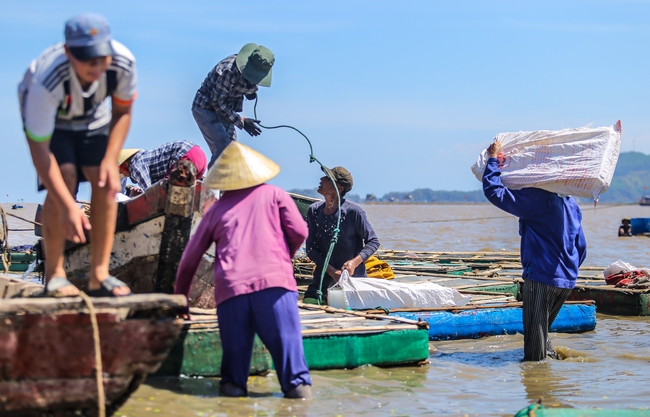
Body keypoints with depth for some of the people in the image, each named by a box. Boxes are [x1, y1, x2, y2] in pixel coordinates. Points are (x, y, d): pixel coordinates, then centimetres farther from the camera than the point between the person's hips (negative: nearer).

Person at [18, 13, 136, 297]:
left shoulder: (123, 62, -33)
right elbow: (39, 148, -37)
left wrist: (111, 159, -23)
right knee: (64, 178, -24)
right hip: (50, 118, -3)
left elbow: (122, 112, -11)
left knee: (105, 182, -14)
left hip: (92, 114, 3)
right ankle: (54, 273, -10)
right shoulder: (46, 81, -43)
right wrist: (68, 207, -41)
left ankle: (99, 276, -7)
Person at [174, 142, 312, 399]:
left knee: (236, 343, 10)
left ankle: (234, 383, 3)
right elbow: (299, 232, 7)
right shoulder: (274, 195, 17)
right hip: (274, 281, -1)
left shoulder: (217, 209, 22)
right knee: (285, 337, -3)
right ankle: (297, 383, -10)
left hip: (230, 287, 2)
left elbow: (191, 256, 23)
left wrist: (179, 296, 33)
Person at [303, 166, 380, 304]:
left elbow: (373, 242, -5)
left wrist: (355, 262, -21)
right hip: (323, 278, 4)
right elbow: (310, 248, 1)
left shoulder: (354, 212, -12)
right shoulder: (314, 211, 0)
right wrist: (331, 270, -12)